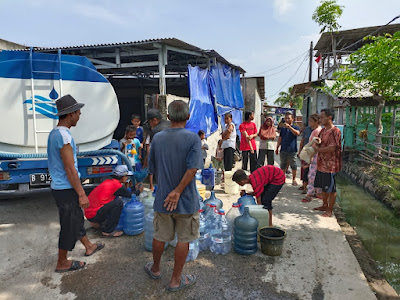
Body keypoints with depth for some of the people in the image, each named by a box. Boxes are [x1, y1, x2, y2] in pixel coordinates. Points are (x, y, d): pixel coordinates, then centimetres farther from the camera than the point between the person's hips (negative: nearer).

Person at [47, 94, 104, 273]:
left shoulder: (54, 133, 9)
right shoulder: (64, 135, -23)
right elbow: (70, 169, -24)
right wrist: (82, 194, -18)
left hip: (59, 187, 10)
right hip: (66, 190, -10)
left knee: (77, 219, 23)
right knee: (69, 226, 6)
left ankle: (89, 247, 41)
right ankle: (62, 263, 23)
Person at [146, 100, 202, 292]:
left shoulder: (157, 138, -2)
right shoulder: (192, 138, -14)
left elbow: (152, 168, 6)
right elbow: (192, 169, -23)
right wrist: (177, 191, -18)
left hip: (162, 198, 4)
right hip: (187, 200, -3)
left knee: (159, 237, 20)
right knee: (183, 240, 12)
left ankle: (155, 269, 43)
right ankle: (176, 280, 25)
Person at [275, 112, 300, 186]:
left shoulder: (295, 127, 1)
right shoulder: (283, 128, 14)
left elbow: (297, 133, -22)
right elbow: (280, 139, 18)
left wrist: (289, 126, -28)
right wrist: (277, 148, 16)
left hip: (292, 150, -4)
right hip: (283, 150, 4)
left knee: (293, 165, 2)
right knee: (283, 165, 10)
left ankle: (294, 179, 12)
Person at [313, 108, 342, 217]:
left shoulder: (335, 131, -16)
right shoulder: (323, 130, 11)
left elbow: (332, 148, -23)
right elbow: (315, 143, 14)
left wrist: (318, 149, -14)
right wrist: (315, 144, -9)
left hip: (330, 165, -8)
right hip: (321, 164, 8)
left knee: (331, 189, 4)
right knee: (324, 187, 19)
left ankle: (329, 210, 14)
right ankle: (325, 205, 35)